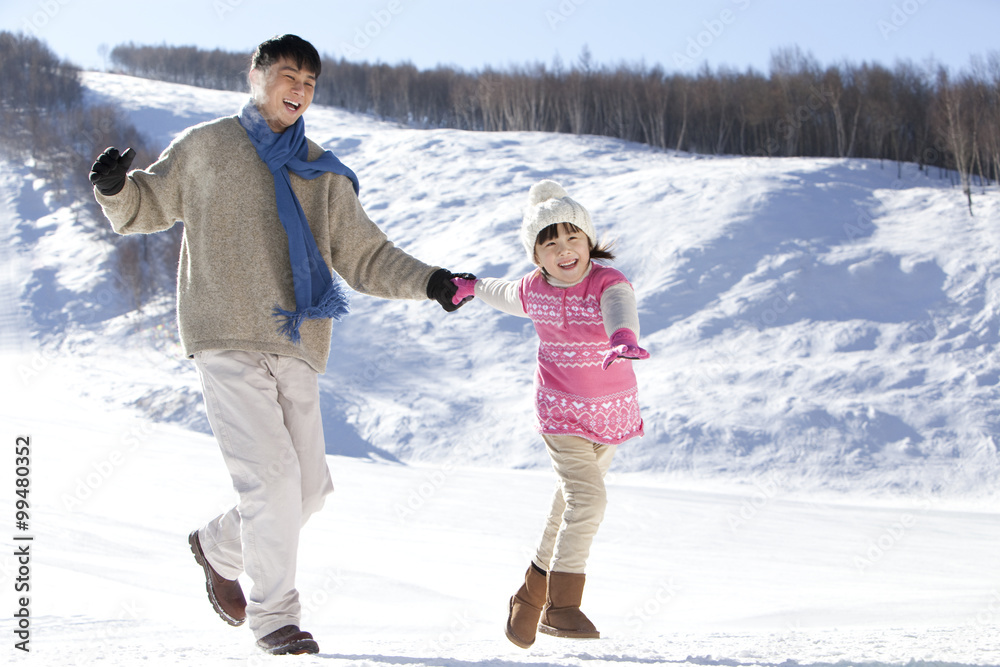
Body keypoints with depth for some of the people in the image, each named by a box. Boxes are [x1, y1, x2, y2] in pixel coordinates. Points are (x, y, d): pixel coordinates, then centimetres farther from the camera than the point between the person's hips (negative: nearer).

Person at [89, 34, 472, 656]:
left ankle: (219, 547, 30)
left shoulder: (324, 174, 18)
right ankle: (274, 616, -2)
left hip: (296, 347, 4)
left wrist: (426, 281, -1)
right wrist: (116, 187, -6)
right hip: (228, 339, -4)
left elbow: (365, 256, 15)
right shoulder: (204, 148, 10)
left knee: (310, 486, 2)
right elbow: (145, 208, 17)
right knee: (271, 473, -15)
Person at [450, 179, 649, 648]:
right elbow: (509, 298, 21)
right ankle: (562, 604, -13)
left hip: (613, 415, 0)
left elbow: (620, 310, -42)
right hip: (560, 413, 0)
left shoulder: (609, 283, -17)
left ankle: (531, 597, 30)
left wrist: (623, 338, -66)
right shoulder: (533, 291, -5)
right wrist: (471, 287, 40)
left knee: (570, 505, 12)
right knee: (586, 498, -20)